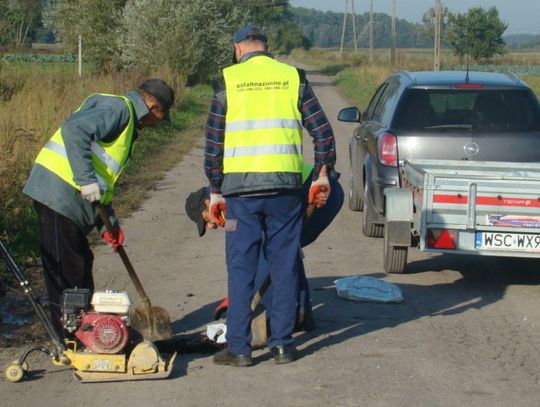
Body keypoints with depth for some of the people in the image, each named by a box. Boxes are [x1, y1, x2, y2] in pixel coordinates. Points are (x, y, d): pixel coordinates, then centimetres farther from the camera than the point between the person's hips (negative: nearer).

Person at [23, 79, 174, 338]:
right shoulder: (117, 108, -9)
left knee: (80, 266, 15)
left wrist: (109, 224, 17)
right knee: (65, 275, -4)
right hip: (58, 193, -10)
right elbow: (73, 129, -26)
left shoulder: (127, 122, 23)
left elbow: (104, 178, 24)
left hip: (72, 200, 10)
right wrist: (87, 180, -28)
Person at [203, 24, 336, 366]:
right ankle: (282, 344, 13)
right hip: (285, 186, 1)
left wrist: (215, 190, 8)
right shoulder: (293, 78, 6)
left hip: (240, 186, -1)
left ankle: (239, 348, 7)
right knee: (285, 267, 9)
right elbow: (323, 131, 3)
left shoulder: (228, 81, 3)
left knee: (241, 268, 5)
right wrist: (323, 174, 14)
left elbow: (213, 140, 1)